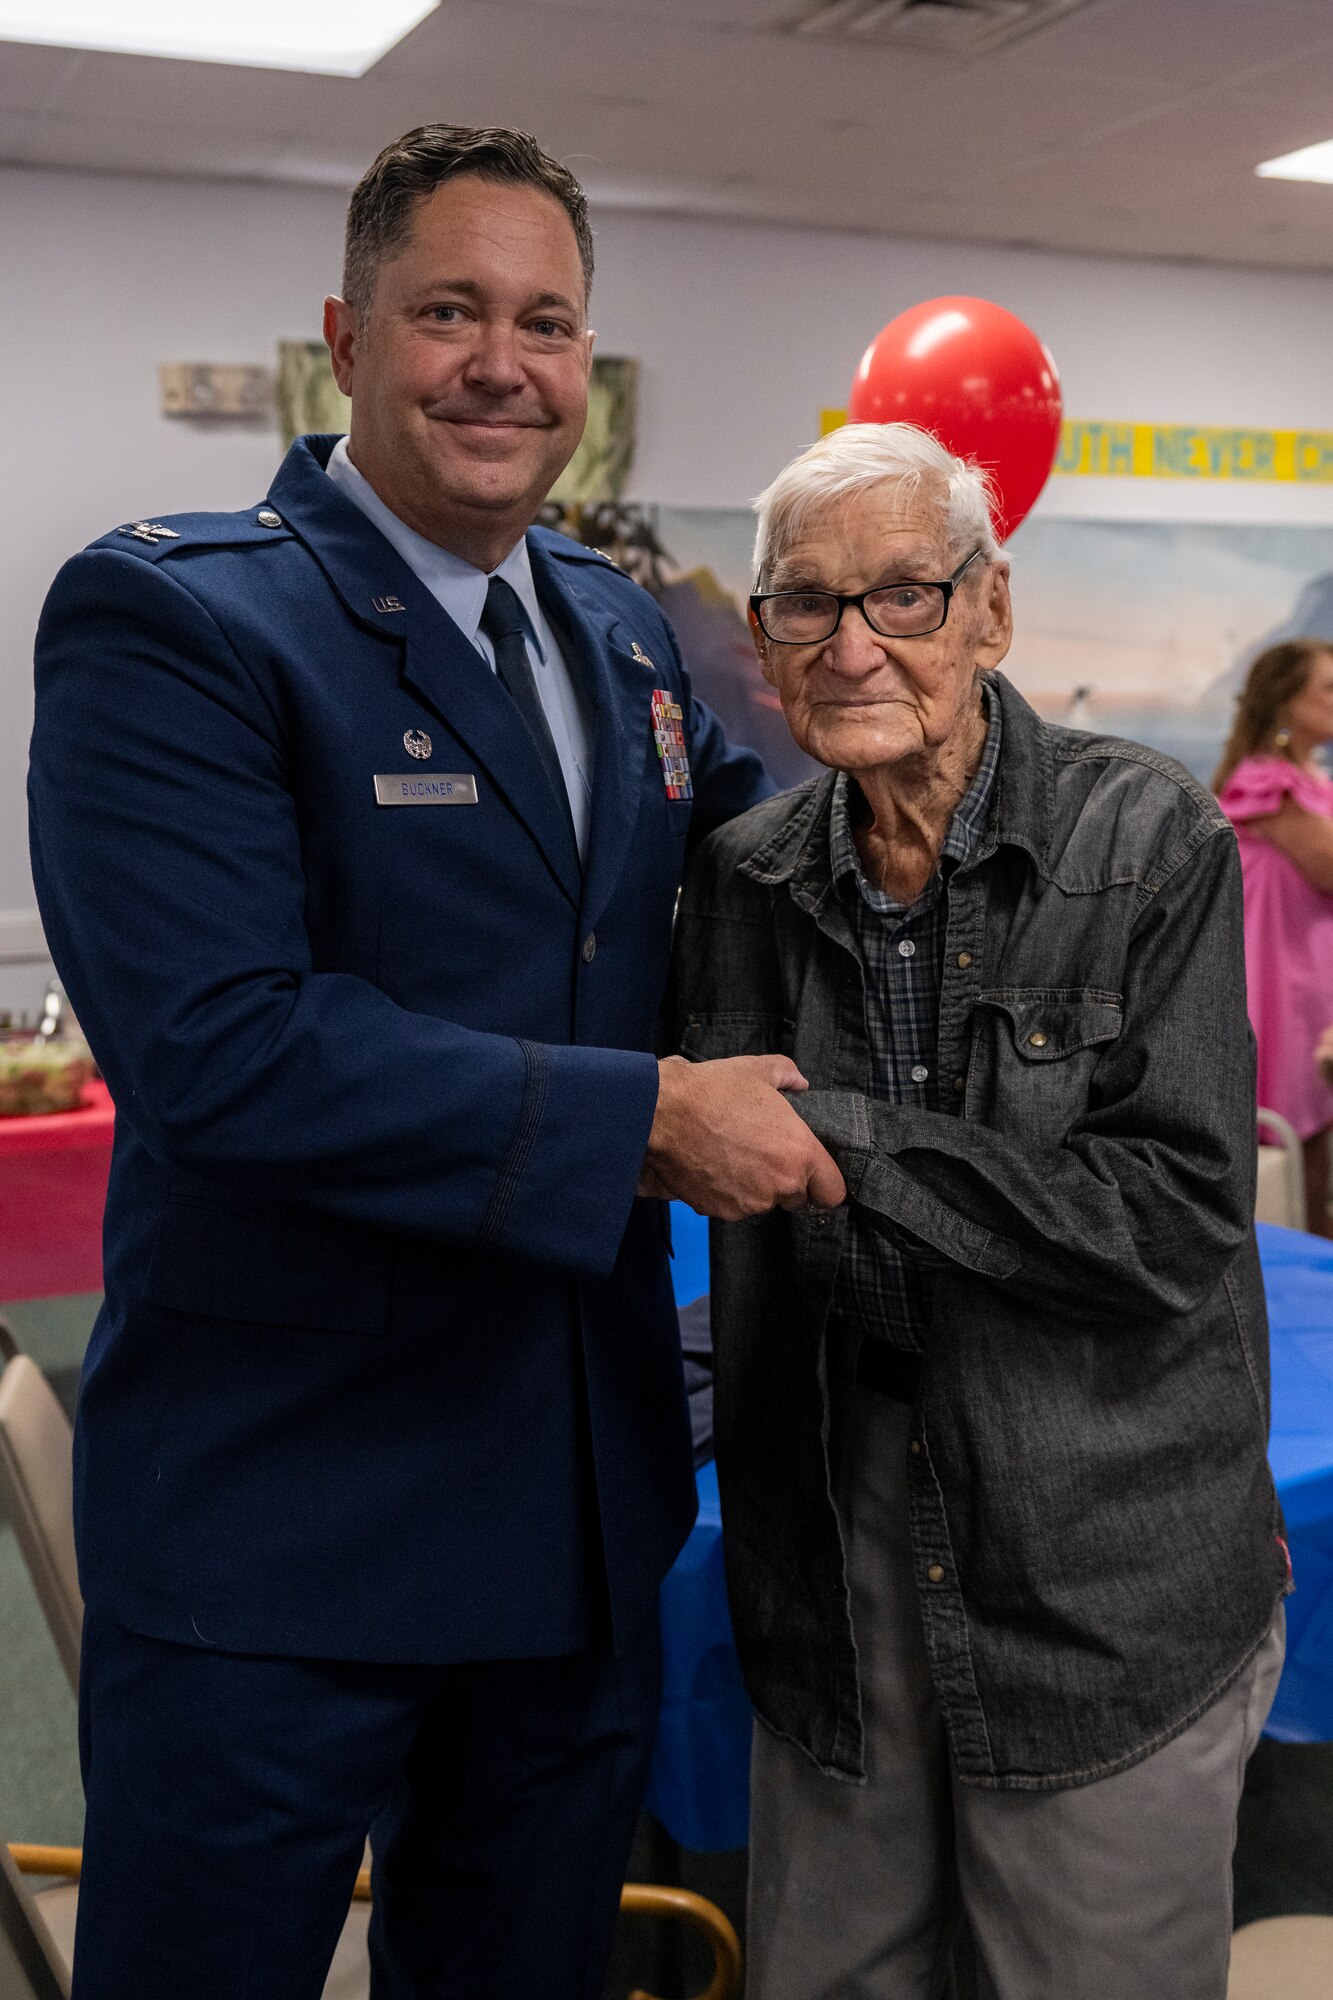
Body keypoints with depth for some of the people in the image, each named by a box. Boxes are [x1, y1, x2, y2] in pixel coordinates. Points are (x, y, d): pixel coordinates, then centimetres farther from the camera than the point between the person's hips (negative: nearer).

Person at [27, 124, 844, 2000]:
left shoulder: (625, 631, 9)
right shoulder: (165, 619, -14)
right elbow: (217, 1048, -25)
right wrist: (651, 1116, -22)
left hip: (581, 1502, 7)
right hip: (280, 1535, -6)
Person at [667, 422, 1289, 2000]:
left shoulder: (1147, 841, -11)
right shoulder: (742, 877, 1)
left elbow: (1177, 1217, -17)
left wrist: (849, 1136, -20)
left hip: (1107, 1564, -3)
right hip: (831, 1529, 4)